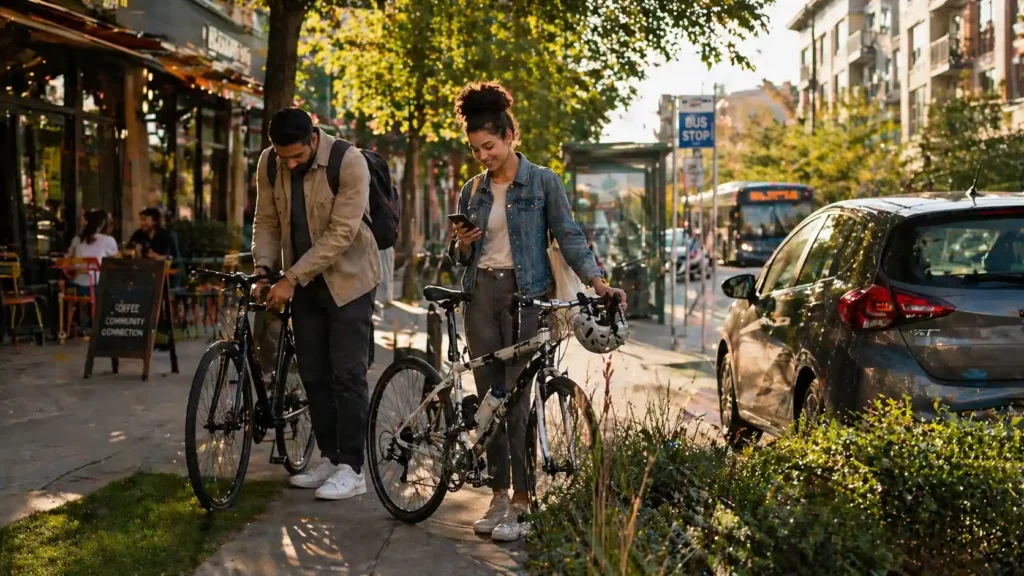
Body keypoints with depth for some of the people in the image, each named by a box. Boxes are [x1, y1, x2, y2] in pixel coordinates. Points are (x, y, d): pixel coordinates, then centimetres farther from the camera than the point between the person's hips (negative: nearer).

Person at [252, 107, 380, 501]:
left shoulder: (348, 162, -22)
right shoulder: (269, 164, -4)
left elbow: (340, 234, -24)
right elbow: (266, 221, 6)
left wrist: (290, 278, -25)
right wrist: (264, 267, -11)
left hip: (347, 278, -5)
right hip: (303, 282, 6)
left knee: (347, 375, -6)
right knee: (313, 374, 8)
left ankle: (351, 468, 0)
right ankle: (329, 458, 19)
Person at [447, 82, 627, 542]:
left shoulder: (542, 182, -1)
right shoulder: (472, 191, 12)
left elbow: (568, 235, -3)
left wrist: (596, 279, -15)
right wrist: (461, 245, -5)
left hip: (526, 295, -5)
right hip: (481, 295, 5)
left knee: (517, 398, -8)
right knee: (488, 397, 6)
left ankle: (521, 502, -1)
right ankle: (498, 495, 14)